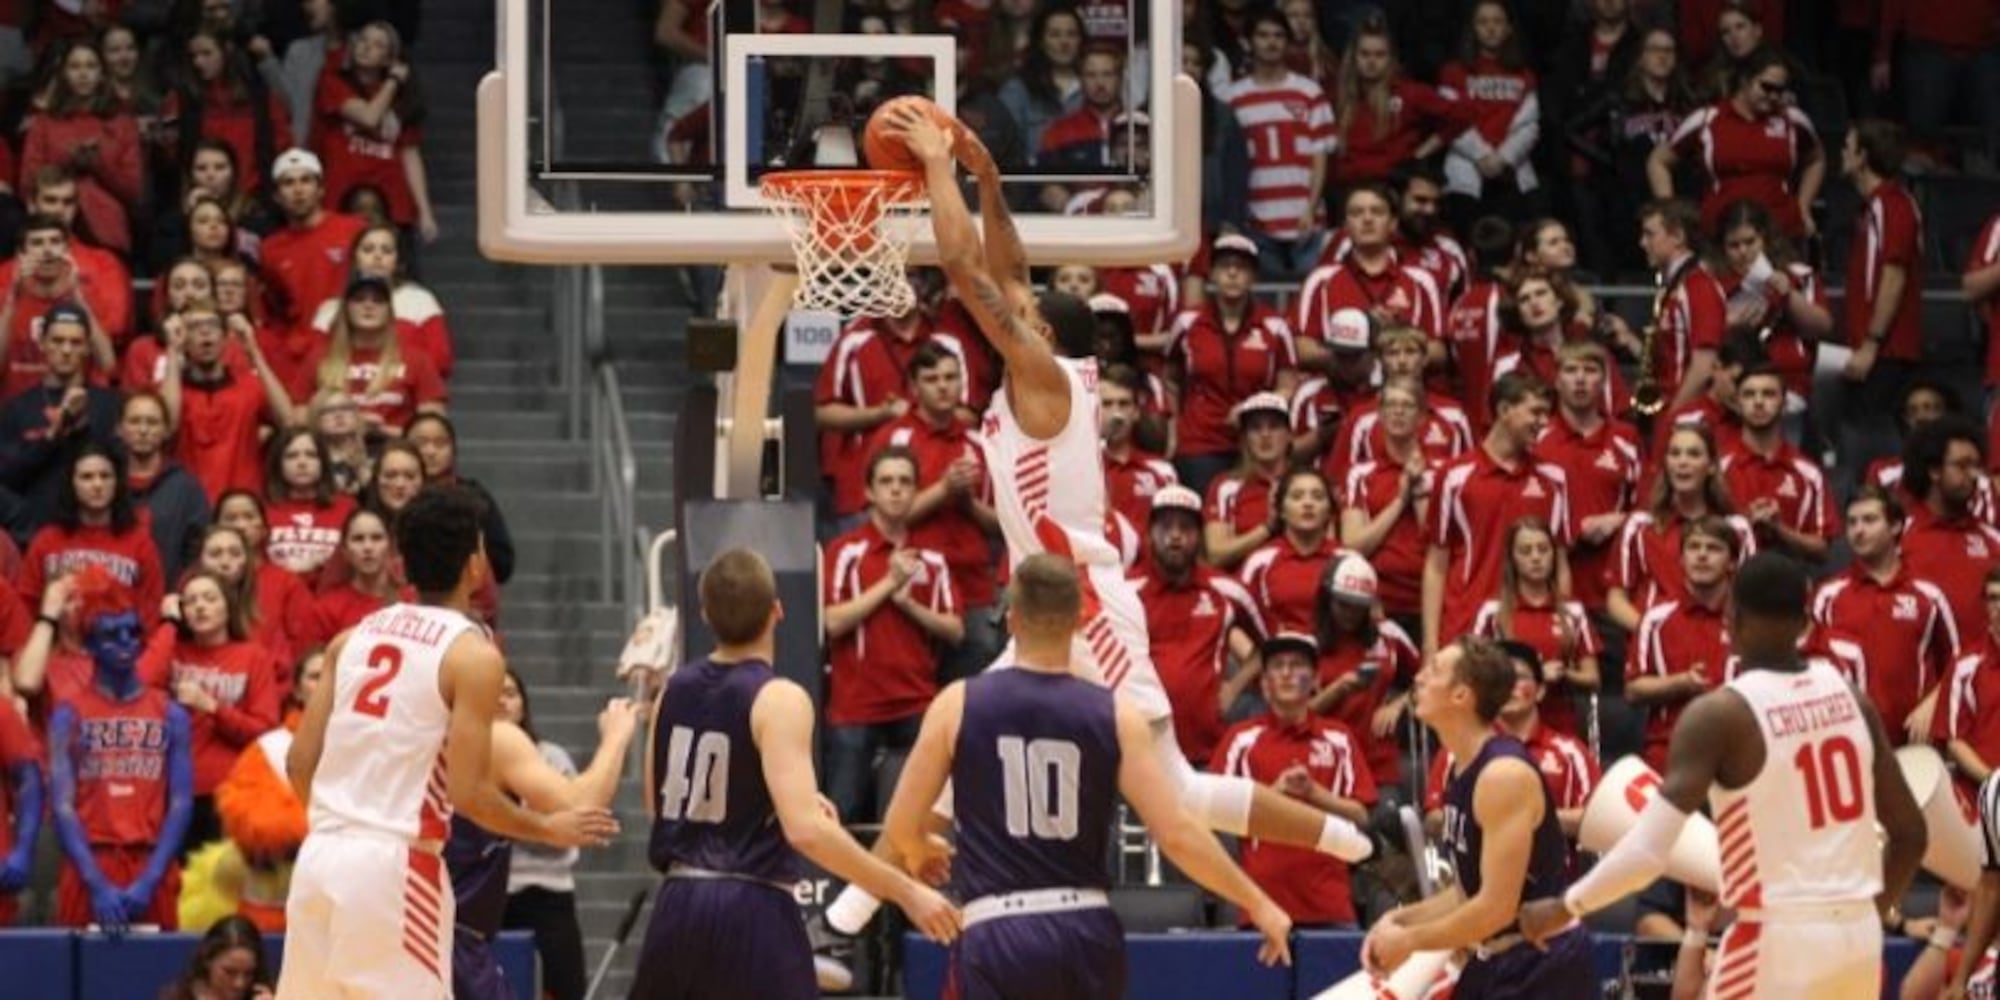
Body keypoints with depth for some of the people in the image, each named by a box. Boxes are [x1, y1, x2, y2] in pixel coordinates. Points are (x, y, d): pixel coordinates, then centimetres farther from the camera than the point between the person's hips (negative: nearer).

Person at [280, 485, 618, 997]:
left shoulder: (353, 638, 11)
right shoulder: (472, 655, -7)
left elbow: (300, 763, 10)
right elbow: (468, 793, -12)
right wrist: (549, 829, 5)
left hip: (322, 856, 6)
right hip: (394, 866, -6)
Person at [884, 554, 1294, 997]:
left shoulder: (958, 706, -1)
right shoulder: (1115, 716, 1)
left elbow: (902, 825, 5)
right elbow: (1177, 834, -3)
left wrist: (920, 851, 30)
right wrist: (1257, 903, 9)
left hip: (996, 936, -2)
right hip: (1086, 933, 2)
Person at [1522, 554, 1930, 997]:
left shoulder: (1719, 715, -11)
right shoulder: (1849, 696, 6)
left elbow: (1649, 849, -18)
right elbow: (1910, 832, 10)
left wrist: (1564, 909, -4)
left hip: (1777, 941, -6)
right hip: (1858, 935, 6)